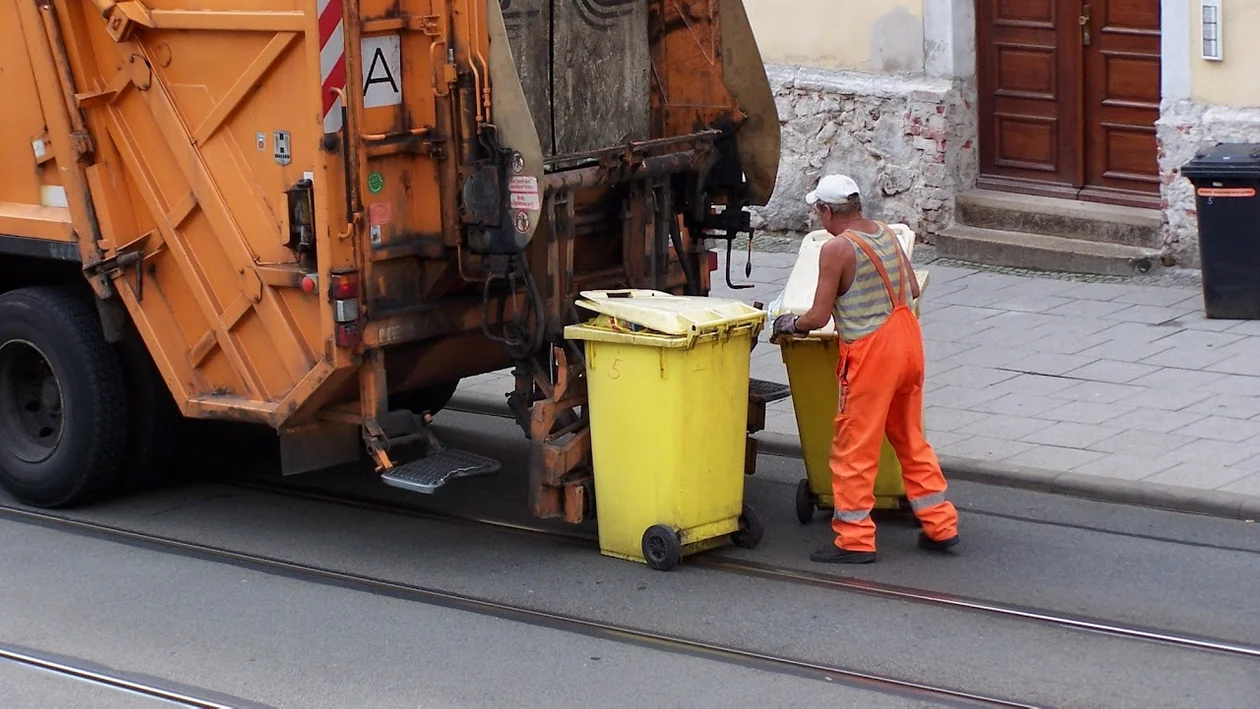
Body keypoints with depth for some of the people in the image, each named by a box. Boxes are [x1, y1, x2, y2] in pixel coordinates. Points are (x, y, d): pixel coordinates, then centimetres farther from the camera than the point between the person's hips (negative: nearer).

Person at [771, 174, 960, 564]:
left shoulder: (837, 249, -15)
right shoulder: (887, 233, 7)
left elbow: (818, 317, -13)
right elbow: (913, 289, 16)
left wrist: (788, 323, 6)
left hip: (870, 353, -8)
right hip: (907, 340, 8)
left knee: (855, 447, 1)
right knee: (910, 439, 18)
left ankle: (855, 538, 4)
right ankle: (940, 524, 21)